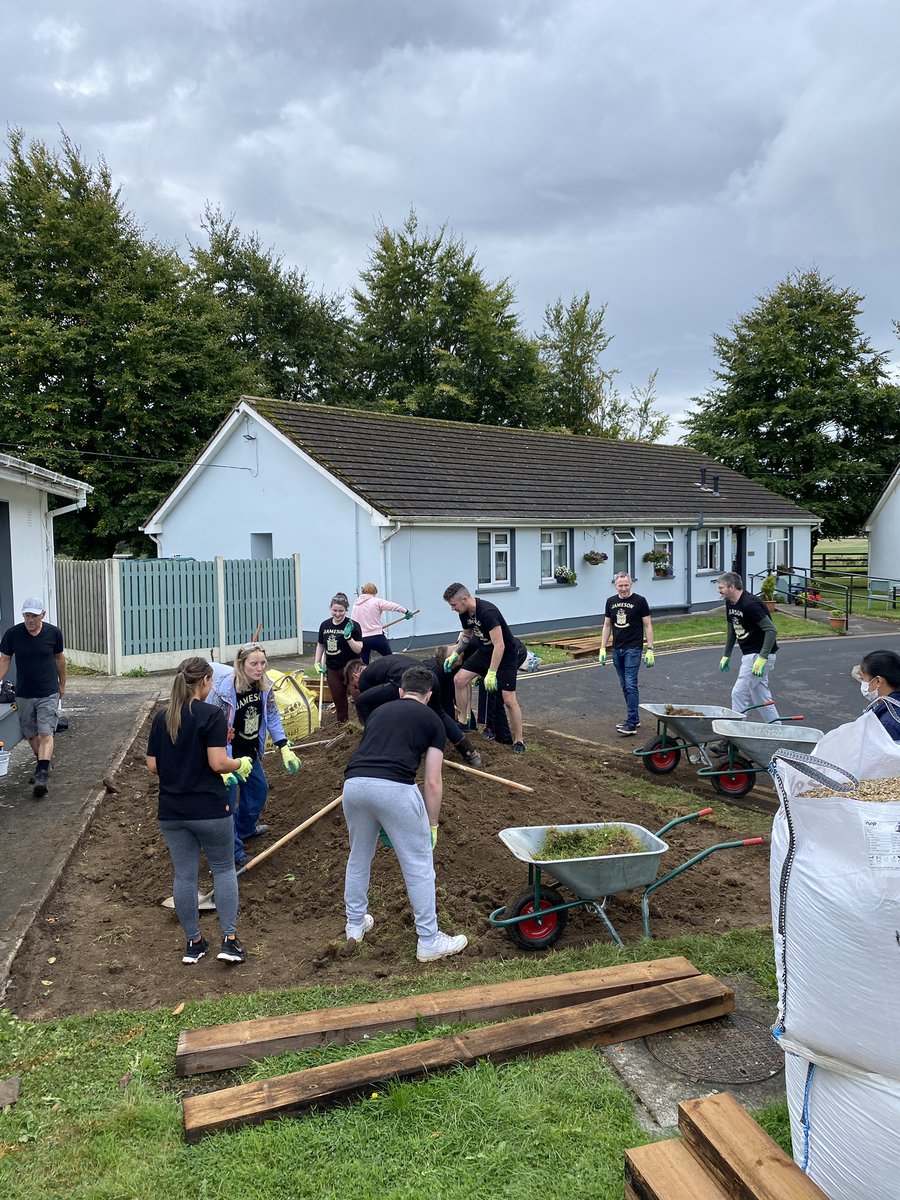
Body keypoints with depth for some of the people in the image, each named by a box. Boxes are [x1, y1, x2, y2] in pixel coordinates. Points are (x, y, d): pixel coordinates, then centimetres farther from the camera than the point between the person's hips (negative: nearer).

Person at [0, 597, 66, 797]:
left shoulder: (54, 633, -7)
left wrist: (62, 684, 18)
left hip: (49, 693, -2)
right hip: (24, 694, 2)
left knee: (46, 734, -12)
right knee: (31, 735, 14)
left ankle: (42, 775, -16)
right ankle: (42, 763, 36)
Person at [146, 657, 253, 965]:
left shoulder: (161, 718, 4)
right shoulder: (212, 715, -13)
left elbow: (152, 765, 6)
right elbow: (218, 763, -19)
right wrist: (240, 764, 0)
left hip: (171, 810, 5)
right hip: (209, 809, -5)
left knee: (184, 875, 12)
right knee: (224, 870, 11)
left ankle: (193, 943, 22)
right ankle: (229, 940, 8)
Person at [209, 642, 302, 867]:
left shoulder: (264, 686, -9)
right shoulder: (224, 690, -29)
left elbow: (272, 717, 2)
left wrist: (285, 749, -1)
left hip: (250, 751, 7)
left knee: (259, 788, 22)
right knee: (228, 798, -2)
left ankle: (245, 828, 47)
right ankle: (233, 852, 13)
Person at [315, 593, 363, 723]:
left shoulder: (353, 625, -9)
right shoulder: (325, 625, 6)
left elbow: (358, 649, -13)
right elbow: (320, 645, 19)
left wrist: (348, 636, -26)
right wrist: (317, 663, 11)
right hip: (332, 670, 5)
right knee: (338, 700, 11)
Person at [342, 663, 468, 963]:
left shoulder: (379, 711, 28)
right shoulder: (431, 720, 16)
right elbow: (432, 782, 10)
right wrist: (432, 826, 21)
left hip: (354, 784, 5)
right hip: (394, 788, -5)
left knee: (359, 857, 27)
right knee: (419, 864, 11)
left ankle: (355, 924, 42)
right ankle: (429, 942, 18)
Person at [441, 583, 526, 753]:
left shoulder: (487, 612, -32)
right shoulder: (464, 613, -5)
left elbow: (499, 645, -33)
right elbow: (466, 635, 17)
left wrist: (491, 673, -33)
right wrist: (455, 654, 5)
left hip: (505, 655, -8)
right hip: (485, 652, 8)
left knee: (508, 699, -9)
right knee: (460, 679, -2)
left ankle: (519, 740, 5)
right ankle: (463, 722, 11)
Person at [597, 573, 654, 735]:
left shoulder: (639, 601, -4)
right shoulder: (611, 602, 10)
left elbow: (647, 625, -4)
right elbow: (607, 626, 14)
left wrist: (650, 649, -10)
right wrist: (602, 649, 8)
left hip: (633, 649, -6)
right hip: (617, 649, 6)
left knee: (631, 685, -11)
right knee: (624, 686, 11)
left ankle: (631, 725, -10)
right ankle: (635, 719, 22)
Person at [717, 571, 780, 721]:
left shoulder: (750, 604, -22)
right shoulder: (730, 604, 6)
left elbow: (772, 630, -25)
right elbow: (732, 630, 20)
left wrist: (762, 658, -28)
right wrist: (726, 655, 21)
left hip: (759, 654, -10)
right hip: (748, 654, 10)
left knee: (739, 693, -8)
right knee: (760, 695, 15)